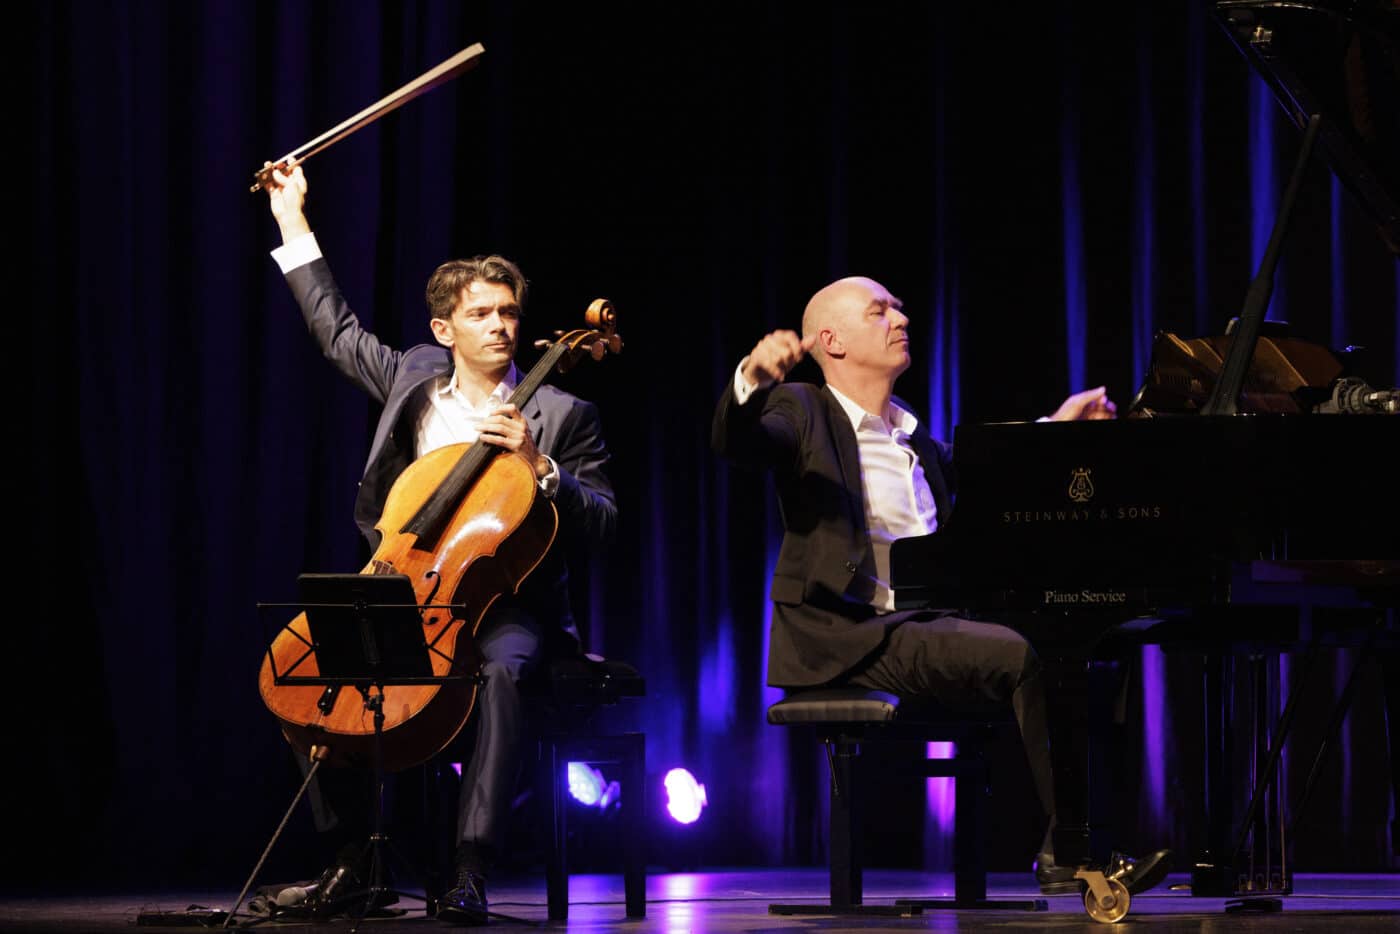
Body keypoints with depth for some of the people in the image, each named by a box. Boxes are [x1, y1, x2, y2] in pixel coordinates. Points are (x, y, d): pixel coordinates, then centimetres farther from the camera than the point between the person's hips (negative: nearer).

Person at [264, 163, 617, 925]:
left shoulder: (560, 414, 3)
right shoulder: (412, 379, 14)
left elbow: (601, 524, -2)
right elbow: (336, 329, 25)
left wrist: (537, 464, -18)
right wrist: (293, 220, 27)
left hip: (506, 601, -4)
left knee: (501, 665, -38)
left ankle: (469, 869, -41)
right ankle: (353, 848, -8)